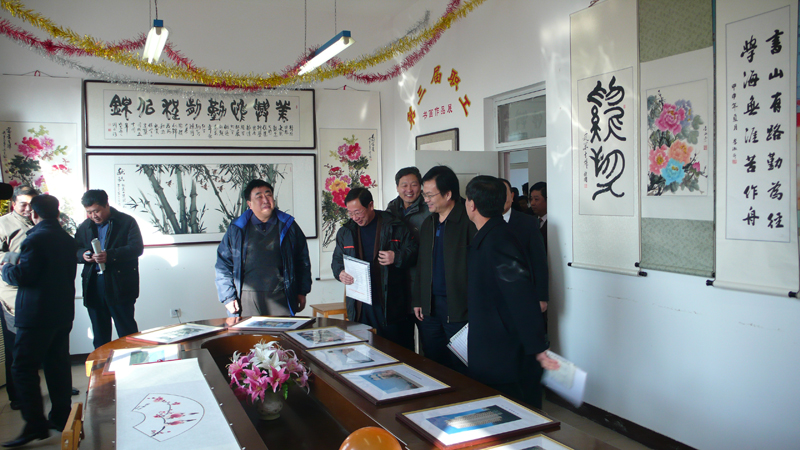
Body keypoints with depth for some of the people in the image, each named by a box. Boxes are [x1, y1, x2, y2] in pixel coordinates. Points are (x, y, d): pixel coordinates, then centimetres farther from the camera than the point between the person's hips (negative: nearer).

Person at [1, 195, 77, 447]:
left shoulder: (36, 239, -15)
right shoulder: (68, 239, 10)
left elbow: (22, 275, -17)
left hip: (37, 314, -8)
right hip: (63, 312, 8)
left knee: (24, 369, -2)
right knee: (58, 364, 14)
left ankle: (35, 425, -4)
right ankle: (61, 417, 21)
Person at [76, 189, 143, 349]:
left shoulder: (127, 222, -3)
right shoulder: (85, 226, 15)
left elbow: (137, 248, -13)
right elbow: (75, 249, 20)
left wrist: (110, 255, -25)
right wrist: (83, 254, -5)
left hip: (119, 286, -5)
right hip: (93, 286, 5)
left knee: (127, 331, -1)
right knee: (100, 333, 13)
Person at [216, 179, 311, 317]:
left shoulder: (288, 226, 8)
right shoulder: (236, 229, 7)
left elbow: (303, 261, 13)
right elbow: (223, 265, 9)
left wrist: (302, 292, 10)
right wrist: (228, 297, 1)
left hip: (281, 298, 0)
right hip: (247, 299, 0)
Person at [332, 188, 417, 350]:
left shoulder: (395, 227, 0)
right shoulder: (345, 232, 12)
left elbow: (413, 252, 3)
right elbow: (337, 260, 21)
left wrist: (397, 257, -16)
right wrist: (340, 273, -1)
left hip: (391, 304, -3)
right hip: (360, 306, 3)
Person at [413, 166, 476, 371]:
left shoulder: (469, 222, -10)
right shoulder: (427, 224, 15)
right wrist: (418, 300, 15)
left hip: (459, 308, -7)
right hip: (429, 308, 7)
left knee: (460, 368, 2)